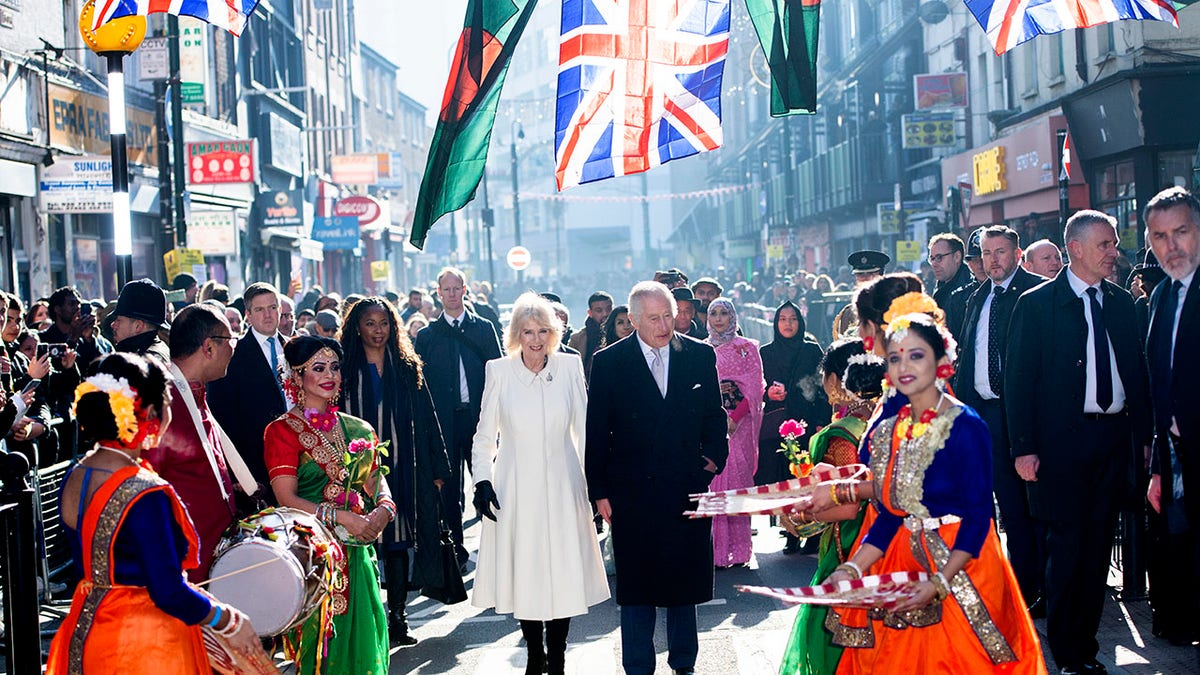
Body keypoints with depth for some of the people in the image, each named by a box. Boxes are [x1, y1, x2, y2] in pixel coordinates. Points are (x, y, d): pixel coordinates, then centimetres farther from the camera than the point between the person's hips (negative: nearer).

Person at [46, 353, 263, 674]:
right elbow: (169, 594, -23)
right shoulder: (146, 496, -25)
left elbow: (94, 565, 9)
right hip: (145, 648, -8)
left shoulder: (74, 477, 0)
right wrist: (230, 622, -10)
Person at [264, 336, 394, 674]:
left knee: (361, 637, 6)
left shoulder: (356, 429, 12)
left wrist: (384, 508, -12)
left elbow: (374, 479, 11)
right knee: (319, 643, -2)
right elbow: (287, 498, -12)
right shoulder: (283, 430, -4)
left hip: (355, 551, 5)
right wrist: (342, 517, -20)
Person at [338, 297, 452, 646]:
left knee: (399, 541, 3)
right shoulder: (345, 371, 2)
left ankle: (397, 618, 10)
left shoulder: (407, 369, 9)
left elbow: (426, 420, 8)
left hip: (402, 469, 2)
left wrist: (436, 469, 5)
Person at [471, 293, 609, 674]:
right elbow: (485, 436, 4)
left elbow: (584, 429, 5)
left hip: (562, 486, 0)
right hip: (515, 489, 0)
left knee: (564, 573, 0)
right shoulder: (499, 371, -2)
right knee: (523, 573, 5)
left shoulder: (570, 366, -1)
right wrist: (482, 481, -5)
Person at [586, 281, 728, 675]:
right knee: (636, 584, 7)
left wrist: (714, 455, -2)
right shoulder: (609, 362, -3)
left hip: (688, 488, 2)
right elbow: (596, 432, -1)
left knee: (685, 581, 11)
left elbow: (714, 416, 12)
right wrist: (599, 491, -3)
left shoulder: (701, 356, 3)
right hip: (633, 491, -2)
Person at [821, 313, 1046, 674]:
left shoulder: (965, 426, -15)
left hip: (959, 562, -6)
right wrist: (853, 569, -5)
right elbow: (890, 514, 6)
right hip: (901, 563, 6)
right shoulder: (889, 427, 4)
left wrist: (939, 583, -24)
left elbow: (977, 515, -17)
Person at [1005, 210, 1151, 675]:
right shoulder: (1037, 303, -3)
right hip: (1063, 440, -4)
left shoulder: (1121, 302, 11)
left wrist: (1144, 435, 7)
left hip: (1114, 438, 5)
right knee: (1067, 543, -1)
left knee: (1099, 543, 9)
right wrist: (1023, 447, -11)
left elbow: (1137, 371, 13)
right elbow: (1019, 378, -5)